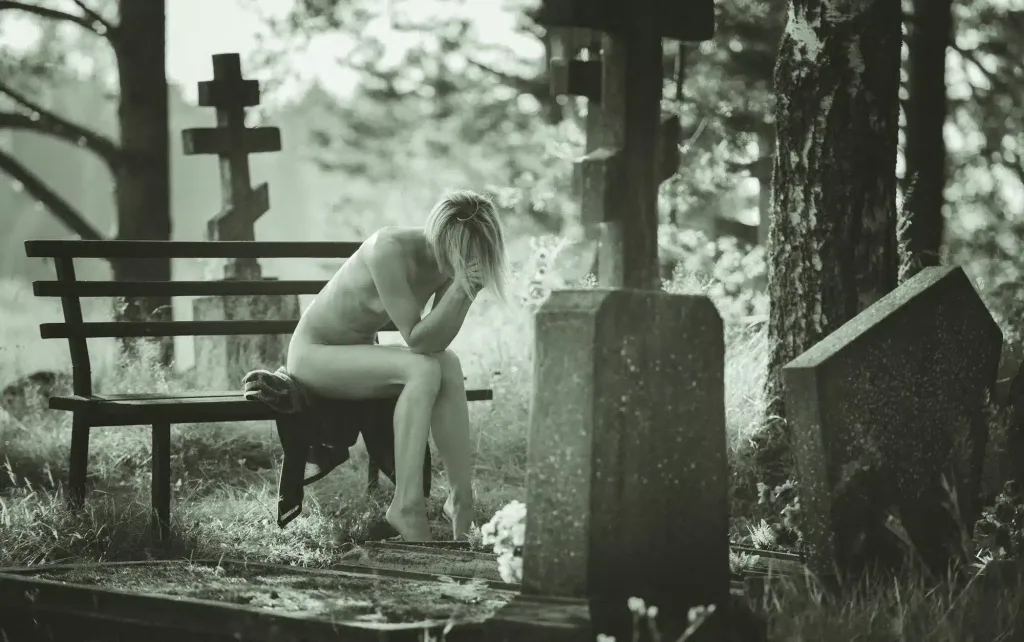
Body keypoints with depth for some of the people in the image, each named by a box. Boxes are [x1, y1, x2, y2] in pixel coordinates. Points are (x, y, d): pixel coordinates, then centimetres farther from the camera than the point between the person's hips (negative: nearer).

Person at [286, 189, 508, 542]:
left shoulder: (448, 261, -8)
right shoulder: (389, 249, -30)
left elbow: (437, 342, -12)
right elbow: (416, 340, -29)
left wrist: (467, 292, -26)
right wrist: (460, 289, -38)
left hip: (360, 352, 7)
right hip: (313, 352, -7)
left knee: (448, 365, -21)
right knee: (423, 371, -29)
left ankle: (461, 499, -18)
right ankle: (406, 506, -28)